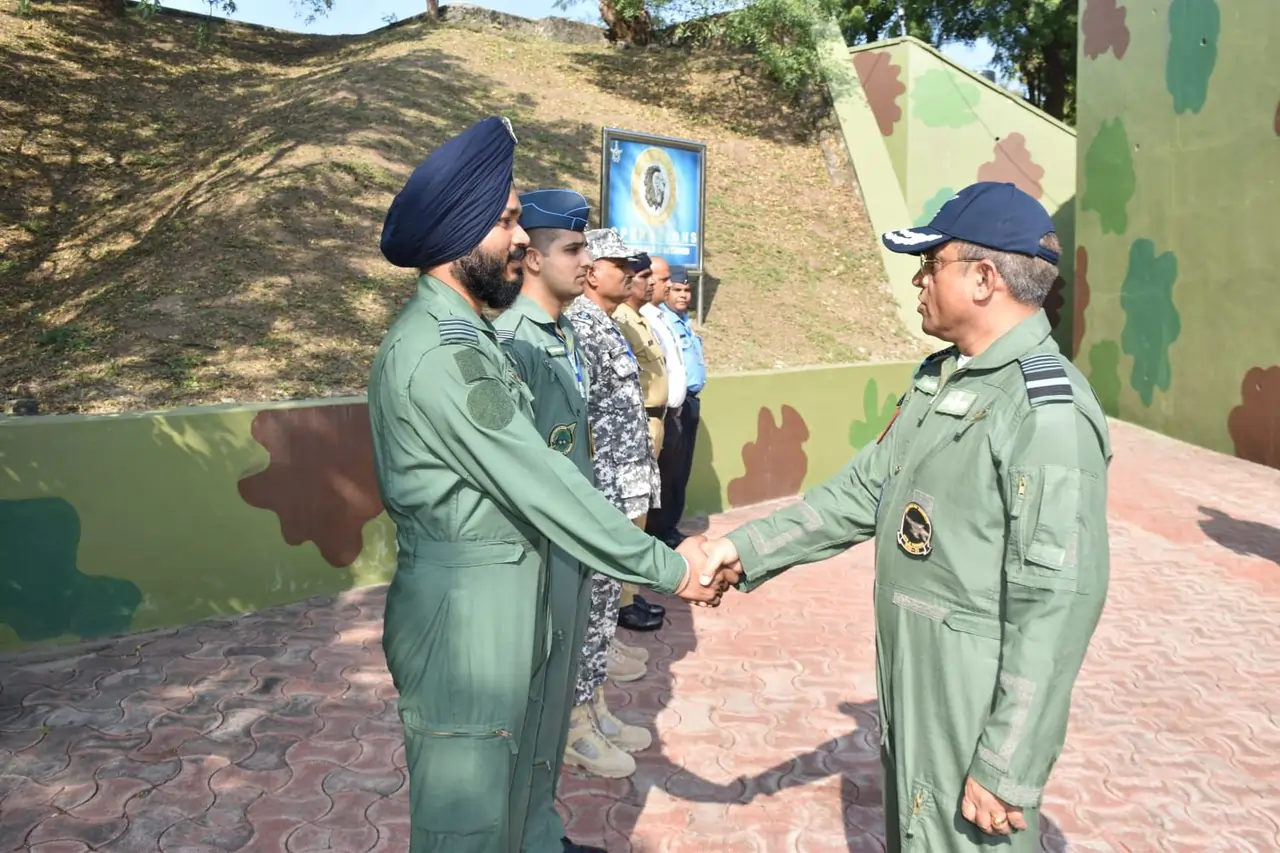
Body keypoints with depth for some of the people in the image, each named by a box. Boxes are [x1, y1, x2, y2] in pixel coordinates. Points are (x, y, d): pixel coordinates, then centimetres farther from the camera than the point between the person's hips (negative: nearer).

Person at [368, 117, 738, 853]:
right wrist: (667, 569, -16)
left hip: (506, 606, 9)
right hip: (464, 617, -9)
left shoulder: (465, 335, 9)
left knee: (520, 767, 25)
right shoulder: (438, 352, -24)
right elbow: (543, 488, -24)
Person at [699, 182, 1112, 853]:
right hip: (911, 685, 8)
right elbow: (863, 491, 9)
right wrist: (749, 547, 4)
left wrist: (1007, 769, -21)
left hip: (981, 708, -8)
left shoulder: (1048, 411, -23)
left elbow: (1059, 604, -24)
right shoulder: (940, 379, 6)